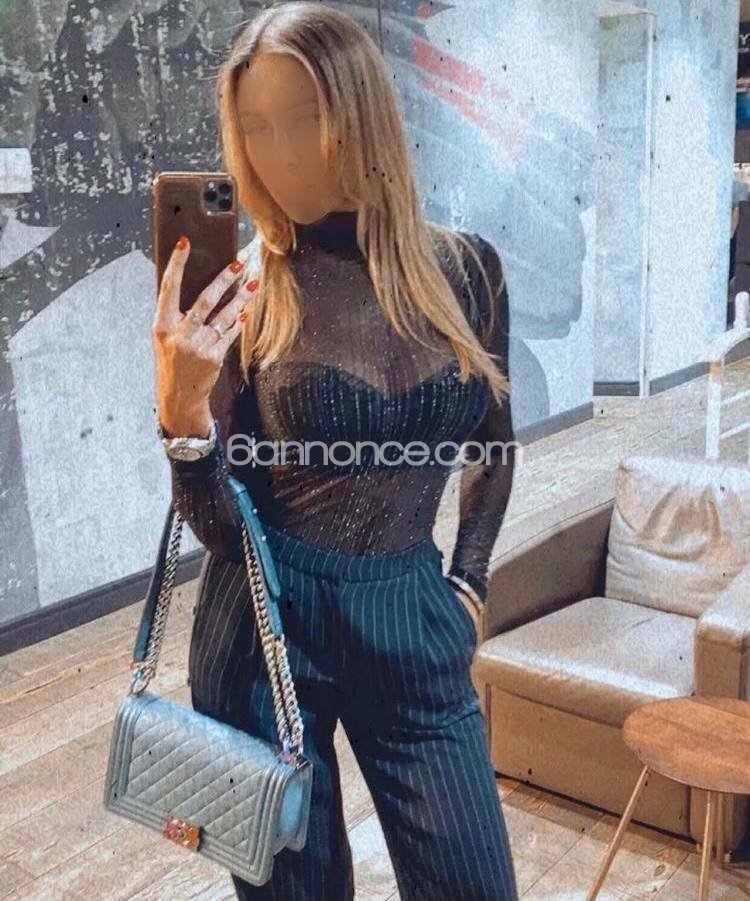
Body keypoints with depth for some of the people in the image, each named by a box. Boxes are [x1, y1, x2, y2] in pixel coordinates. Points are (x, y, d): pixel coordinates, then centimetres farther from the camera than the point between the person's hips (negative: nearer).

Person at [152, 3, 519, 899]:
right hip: (269, 627, -2)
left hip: (415, 622, 2)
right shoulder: (241, 300, -11)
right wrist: (182, 412, -25)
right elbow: (221, 528, -9)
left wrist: (466, 579, 6)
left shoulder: (465, 266, -3)